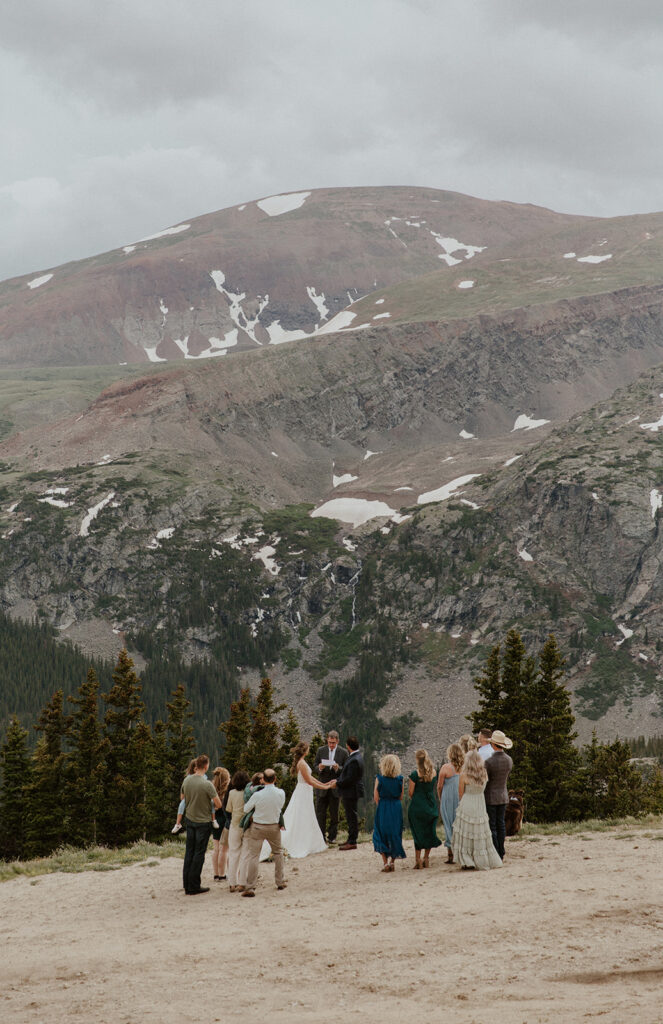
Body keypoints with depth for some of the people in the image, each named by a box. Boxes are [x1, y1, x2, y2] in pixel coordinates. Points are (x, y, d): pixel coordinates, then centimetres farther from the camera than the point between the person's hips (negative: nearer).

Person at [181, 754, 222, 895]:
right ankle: (193, 887, 3)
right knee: (199, 854, 1)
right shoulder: (207, 784, -21)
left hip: (189, 819, 6)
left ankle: (187, 885, 15)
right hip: (203, 822, -6)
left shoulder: (186, 780, -3)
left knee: (189, 852, 12)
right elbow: (218, 804, -17)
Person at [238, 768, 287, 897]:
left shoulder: (257, 795, -20)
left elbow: (246, 809, -7)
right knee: (278, 852, 23)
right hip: (274, 827, 3)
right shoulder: (281, 793, -12)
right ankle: (280, 882, 31)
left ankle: (249, 887, -2)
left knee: (253, 856, 1)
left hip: (257, 827, -2)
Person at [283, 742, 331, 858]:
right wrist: (324, 787, -12)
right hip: (303, 793, -10)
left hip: (304, 793, 10)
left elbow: (310, 777, 15)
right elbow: (309, 781, -20)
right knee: (301, 821, -4)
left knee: (307, 820, 15)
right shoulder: (302, 763, -21)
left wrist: (323, 784, 14)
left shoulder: (302, 762, 9)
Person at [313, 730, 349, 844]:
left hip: (335, 787, -1)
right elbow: (315, 766, 7)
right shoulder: (321, 750, 4)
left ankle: (332, 837, 16)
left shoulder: (343, 752, -1)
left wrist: (338, 768, -21)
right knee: (320, 813, 1)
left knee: (334, 814, 7)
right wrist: (319, 768, -16)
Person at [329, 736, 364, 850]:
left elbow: (349, 779, -23)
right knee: (351, 817, 17)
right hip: (351, 792, 11)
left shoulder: (354, 760, -23)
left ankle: (352, 842, 1)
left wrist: (337, 784, -11)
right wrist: (337, 780, 8)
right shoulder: (356, 757, 10)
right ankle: (351, 840, 26)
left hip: (351, 793, -11)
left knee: (352, 817, -4)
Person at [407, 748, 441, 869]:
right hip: (432, 806, 4)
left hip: (417, 808, -4)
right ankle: (426, 859, 17)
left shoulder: (415, 774, -14)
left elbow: (410, 792, -9)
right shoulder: (434, 773, 1)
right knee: (429, 832, 12)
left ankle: (417, 860, -1)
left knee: (418, 833, 2)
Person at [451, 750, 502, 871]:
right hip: (480, 806, 4)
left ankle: (467, 862, 3)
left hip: (467, 806, -4)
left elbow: (460, 794, -4)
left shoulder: (464, 775, -14)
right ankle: (483, 860, 16)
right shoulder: (484, 775, -3)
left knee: (465, 834, 5)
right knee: (481, 835, 12)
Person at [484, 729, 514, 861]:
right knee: (501, 824, 11)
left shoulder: (489, 762, -20)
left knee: (491, 826, -1)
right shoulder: (509, 760, -1)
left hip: (490, 797, -6)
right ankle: (501, 854, 14)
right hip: (503, 796, 6)